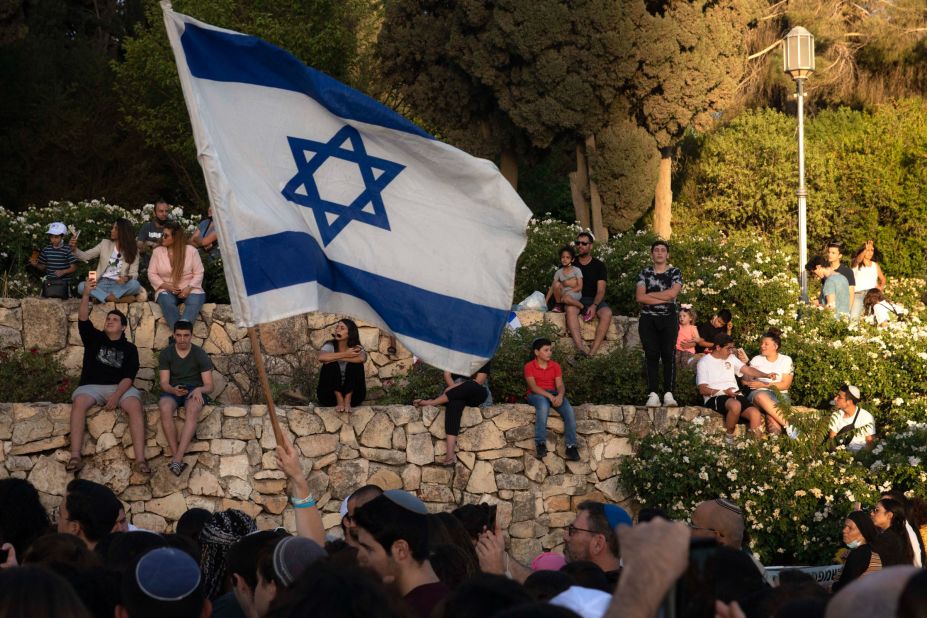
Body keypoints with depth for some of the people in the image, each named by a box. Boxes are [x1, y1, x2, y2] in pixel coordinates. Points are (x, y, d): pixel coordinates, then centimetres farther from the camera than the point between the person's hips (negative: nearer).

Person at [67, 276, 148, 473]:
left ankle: (140, 459, -40)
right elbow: (83, 319, -2)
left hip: (120, 388, 0)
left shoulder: (129, 348, 12)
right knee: (79, 403, -34)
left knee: (135, 406, -32)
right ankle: (75, 456, -41)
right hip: (92, 386, 0)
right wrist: (86, 295, -17)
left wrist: (117, 395, -19)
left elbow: (129, 376, 0)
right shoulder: (94, 339, 16)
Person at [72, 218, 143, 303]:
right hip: (103, 283, 1)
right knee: (81, 286, -30)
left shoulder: (133, 250, 3)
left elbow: (134, 273, -3)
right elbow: (85, 256, 5)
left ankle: (102, 297, -27)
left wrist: (127, 278, -26)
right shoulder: (105, 243, 8)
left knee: (135, 284, -34)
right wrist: (74, 249, -15)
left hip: (119, 285, -1)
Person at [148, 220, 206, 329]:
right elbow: (152, 274, 7)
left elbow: (198, 273, 3)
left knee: (194, 301, -35)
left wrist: (189, 288, -14)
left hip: (189, 290, -1)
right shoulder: (157, 252, 10)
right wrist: (165, 286, -10)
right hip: (166, 290, 1)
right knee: (166, 301, -35)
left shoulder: (191, 251, 5)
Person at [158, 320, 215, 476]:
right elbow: (164, 382, -1)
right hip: (172, 390, 1)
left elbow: (209, 386, -1)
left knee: (192, 409, -39)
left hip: (195, 391, -1)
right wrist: (173, 390, -25)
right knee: (165, 409, -37)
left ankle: (177, 459, -47)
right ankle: (176, 457, -38)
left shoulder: (200, 355, 0)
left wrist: (199, 390, -26)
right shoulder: (166, 354, 4)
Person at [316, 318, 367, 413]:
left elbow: (362, 358, -31)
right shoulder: (330, 346, -5)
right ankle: (339, 401, -23)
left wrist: (336, 357, -26)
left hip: (352, 393, 0)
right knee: (331, 364, -24)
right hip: (330, 394, 0)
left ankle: (347, 401, -22)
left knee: (355, 364, -22)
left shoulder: (356, 349, -4)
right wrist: (345, 355, -30)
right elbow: (321, 357, -30)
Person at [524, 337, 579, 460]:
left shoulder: (555, 366, 12)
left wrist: (560, 395, -23)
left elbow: (560, 385, 1)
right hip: (536, 395, -4)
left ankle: (571, 446, -27)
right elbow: (533, 386, -13)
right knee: (543, 406, -41)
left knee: (569, 411, -27)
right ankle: (541, 443, -40)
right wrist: (550, 396, -26)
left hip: (553, 394, 4)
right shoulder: (529, 366, 0)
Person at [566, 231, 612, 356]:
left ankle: (593, 351, -41)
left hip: (594, 300, 0)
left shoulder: (599, 265, 7)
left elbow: (601, 290, -2)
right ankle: (580, 347, -52)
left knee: (607, 313, -33)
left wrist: (594, 306, -20)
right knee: (570, 309, -37)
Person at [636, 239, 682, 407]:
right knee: (651, 356, -5)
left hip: (669, 318, -1)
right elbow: (640, 297, -5)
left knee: (668, 355, -8)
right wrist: (663, 298, -9)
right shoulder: (644, 273, 8)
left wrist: (650, 295, -5)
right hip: (648, 319, 1)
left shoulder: (675, 273, 6)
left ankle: (668, 394, -10)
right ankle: (653, 395, -9)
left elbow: (672, 293, -12)